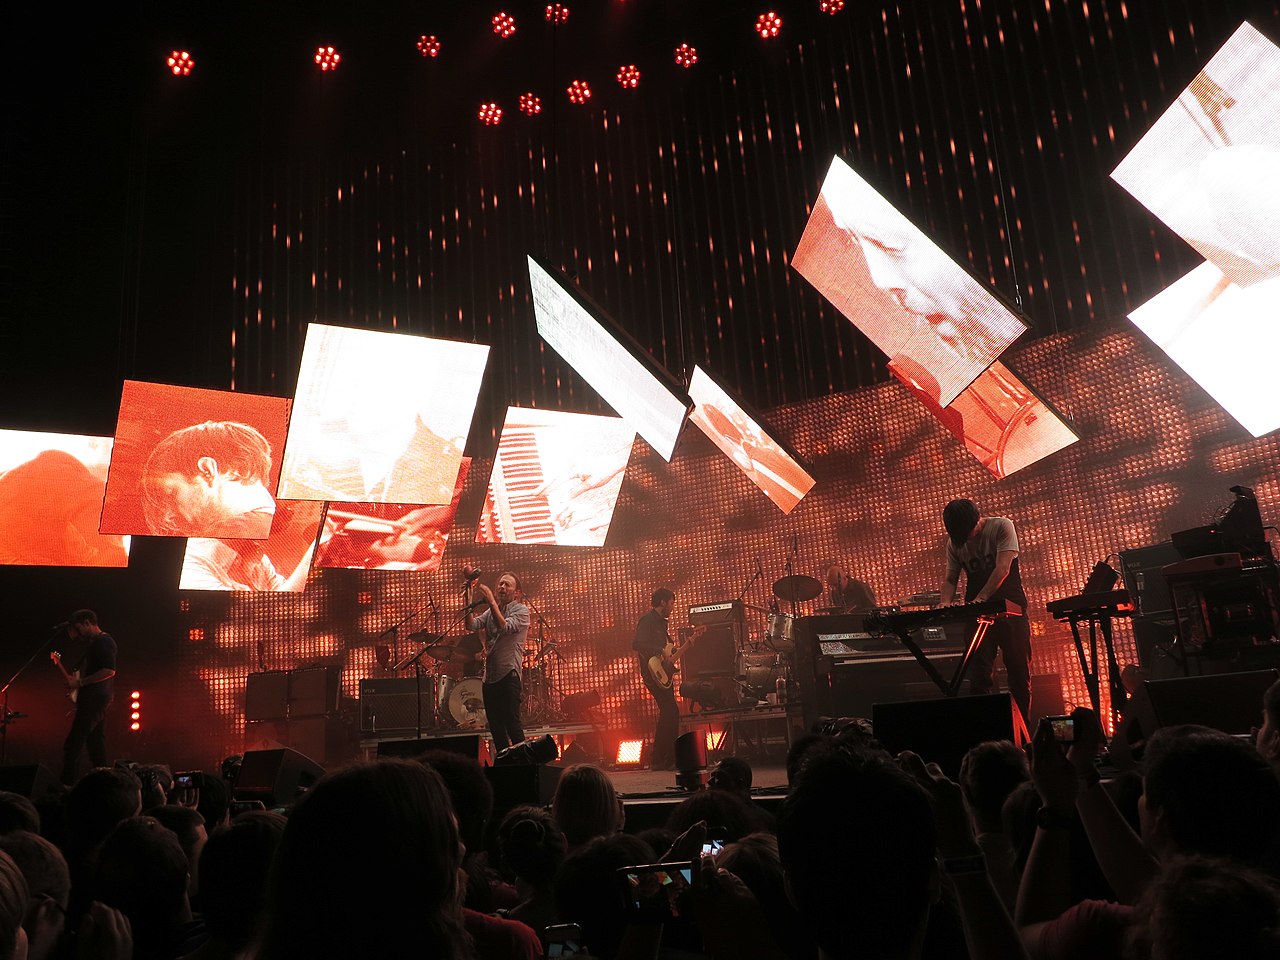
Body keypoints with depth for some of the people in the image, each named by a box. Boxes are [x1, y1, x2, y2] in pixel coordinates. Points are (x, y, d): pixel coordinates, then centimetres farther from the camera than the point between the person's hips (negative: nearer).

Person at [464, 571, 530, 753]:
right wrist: (469, 598, -10)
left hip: (508, 674, -6)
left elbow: (504, 627, -20)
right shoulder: (490, 612, 16)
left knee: (512, 723, -12)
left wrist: (491, 601, -21)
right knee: (495, 727, 11)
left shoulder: (521, 610, -1)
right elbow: (471, 625, -1)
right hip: (489, 675, 6)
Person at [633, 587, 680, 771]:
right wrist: (661, 651, -24)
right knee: (671, 714, -13)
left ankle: (658, 760, 18)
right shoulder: (647, 621, -12)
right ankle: (668, 760, -8)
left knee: (668, 714, 11)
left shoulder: (661, 622, 18)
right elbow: (637, 644, -25)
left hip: (663, 674, 10)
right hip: (654, 674, -10)